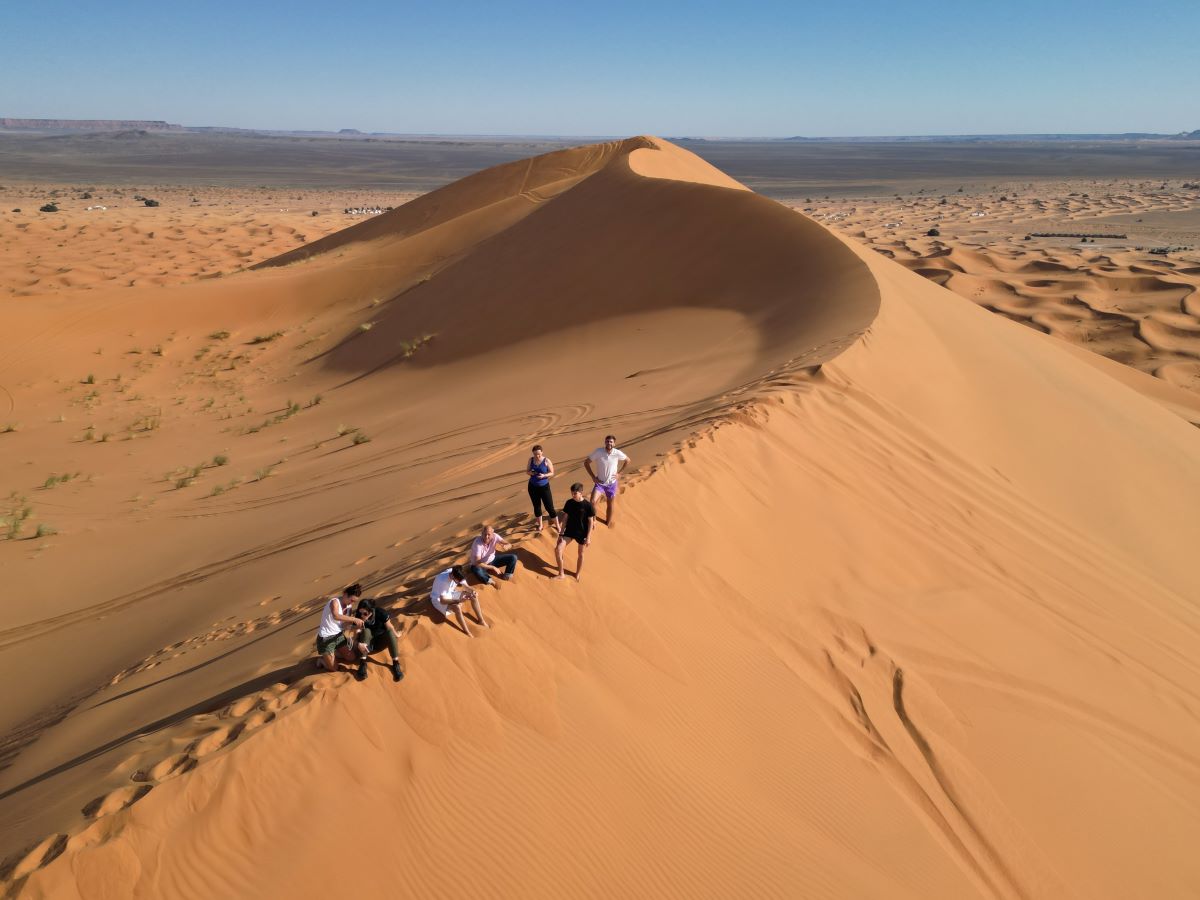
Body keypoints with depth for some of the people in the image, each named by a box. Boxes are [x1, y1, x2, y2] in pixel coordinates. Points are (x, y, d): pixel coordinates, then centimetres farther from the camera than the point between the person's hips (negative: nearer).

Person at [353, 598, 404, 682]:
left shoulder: (380, 613, -21)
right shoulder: (358, 617, -21)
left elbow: (390, 629, -13)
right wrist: (359, 644, -44)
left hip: (380, 642, 0)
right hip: (367, 645, 0)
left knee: (390, 632, -30)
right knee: (366, 631, -31)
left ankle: (396, 664, -29)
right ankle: (362, 664, -35)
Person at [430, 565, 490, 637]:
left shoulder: (457, 575, -19)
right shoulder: (443, 581, -38)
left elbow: (464, 586, -6)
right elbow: (442, 601, -36)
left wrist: (472, 592, -27)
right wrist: (458, 600, -42)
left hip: (450, 593, 7)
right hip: (439, 599, -7)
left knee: (474, 596, -8)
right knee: (457, 607, -35)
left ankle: (481, 621, 1)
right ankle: (467, 632, -22)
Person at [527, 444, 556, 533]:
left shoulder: (546, 461, -12)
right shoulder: (531, 459, -1)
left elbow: (552, 473, -7)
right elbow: (527, 470, 8)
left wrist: (544, 475, -25)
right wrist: (530, 472, -15)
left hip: (544, 487, -4)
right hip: (533, 487, 4)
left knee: (549, 507, -3)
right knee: (537, 506, 14)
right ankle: (540, 525, 29)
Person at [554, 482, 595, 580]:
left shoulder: (588, 505, -16)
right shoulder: (569, 503, -6)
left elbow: (590, 522, -10)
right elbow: (565, 518, 2)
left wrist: (588, 537, -11)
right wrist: (561, 533, 1)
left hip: (582, 533, -3)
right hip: (569, 531, 3)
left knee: (580, 554, 12)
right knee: (558, 549, -8)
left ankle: (578, 574, 35)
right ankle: (561, 574, 7)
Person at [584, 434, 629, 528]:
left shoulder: (617, 453, -15)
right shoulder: (598, 451, -18)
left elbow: (627, 460, 5)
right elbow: (586, 462, -7)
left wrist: (619, 472, -1)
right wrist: (593, 476, -11)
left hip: (612, 483, 2)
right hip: (600, 483, -1)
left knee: (610, 505, 15)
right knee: (593, 502, -21)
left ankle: (608, 522, 37)